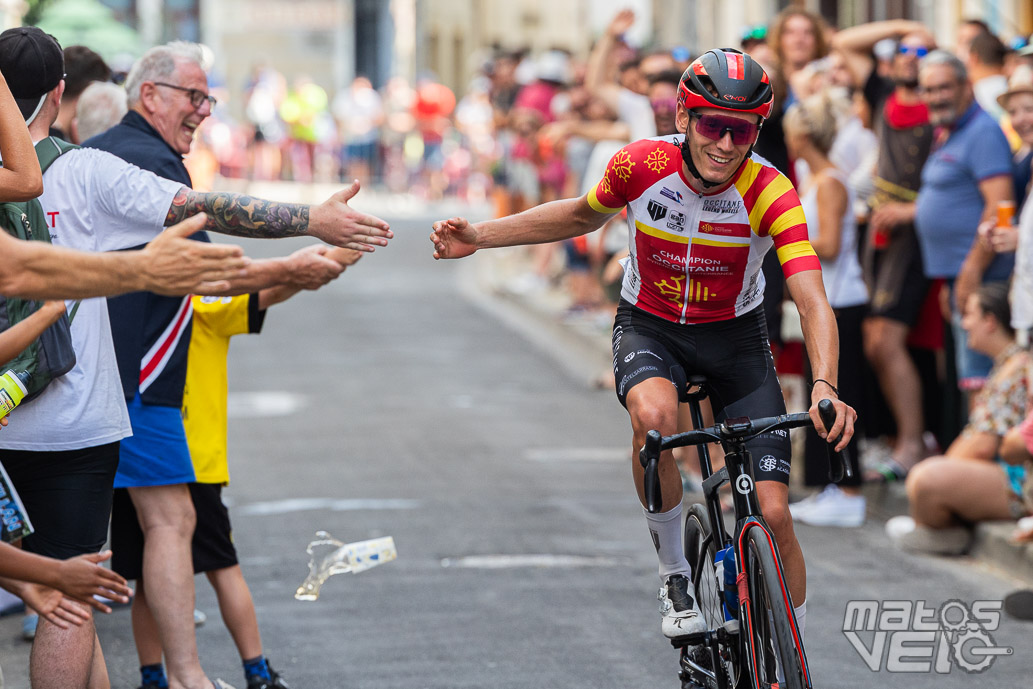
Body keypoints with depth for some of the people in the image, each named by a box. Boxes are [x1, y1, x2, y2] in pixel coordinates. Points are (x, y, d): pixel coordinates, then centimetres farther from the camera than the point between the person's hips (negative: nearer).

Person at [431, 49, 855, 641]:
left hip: (734, 337, 0)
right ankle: (675, 575, -13)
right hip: (649, 327, 0)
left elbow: (814, 303, -34)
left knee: (773, 513, -9)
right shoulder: (641, 164, -20)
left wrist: (825, 388, -52)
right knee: (654, 417, -36)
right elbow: (584, 217, 4)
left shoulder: (772, 193, -26)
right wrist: (481, 236, -2)